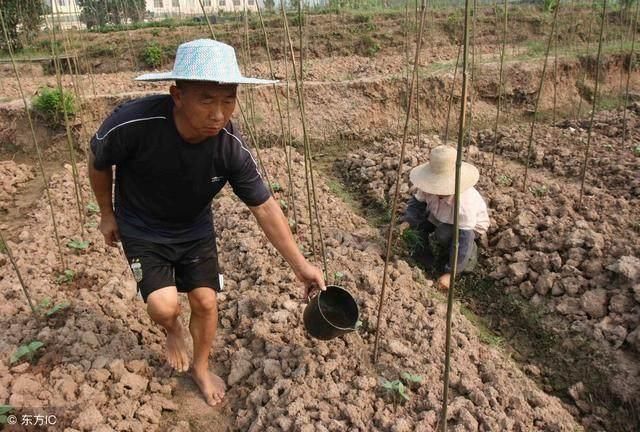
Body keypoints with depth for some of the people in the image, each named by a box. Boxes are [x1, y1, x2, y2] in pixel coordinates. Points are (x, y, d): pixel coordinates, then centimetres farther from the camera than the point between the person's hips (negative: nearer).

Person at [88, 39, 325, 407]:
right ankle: (174, 331, 24)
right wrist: (108, 214, 1)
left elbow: (265, 207, -17)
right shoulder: (133, 123, -35)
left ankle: (201, 368, 33)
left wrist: (300, 264, -15)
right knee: (164, 305, -15)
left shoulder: (232, 147, -28)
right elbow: (98, 162, -12)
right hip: (142, 230, -2)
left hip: (196, 229, 2)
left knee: (206, 301, 3)